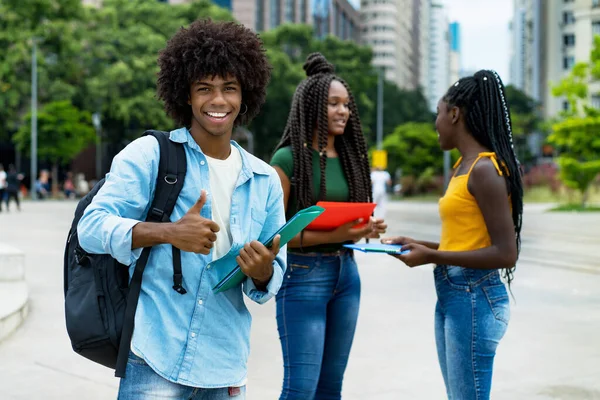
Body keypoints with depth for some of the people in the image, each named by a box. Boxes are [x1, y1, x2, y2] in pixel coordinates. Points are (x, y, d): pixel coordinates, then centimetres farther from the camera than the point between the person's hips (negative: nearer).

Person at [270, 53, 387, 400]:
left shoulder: (350, 156, 9)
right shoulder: (288, 158, -10)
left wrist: (367, 229, -4)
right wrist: (330, 236, -21)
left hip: (346, 273, 7)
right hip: (303, 274, -6)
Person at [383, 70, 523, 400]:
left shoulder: (485, 169, -15)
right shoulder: (465, 165, 12)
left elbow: (505, 254, -19)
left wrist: (432, 257, -17)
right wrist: (419, 244, 8)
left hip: (474, 298, -9)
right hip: (451, 296, 9)